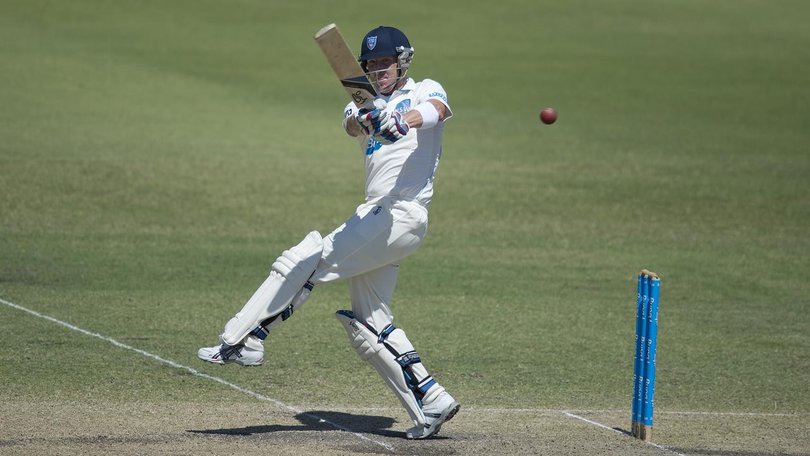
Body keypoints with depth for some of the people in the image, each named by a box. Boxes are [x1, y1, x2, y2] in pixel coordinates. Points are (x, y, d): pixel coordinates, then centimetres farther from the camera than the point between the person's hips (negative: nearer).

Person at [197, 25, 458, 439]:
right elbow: (352, 125, -4)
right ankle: (431, 402, 7)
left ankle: (242, 341, -15)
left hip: (402, 215, -8)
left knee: (303, 263, -14)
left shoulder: (424, 91, 5)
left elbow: (439, 109, -21)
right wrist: (359, 122, -31)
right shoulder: (371, 106, 21)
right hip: (377, 218, 8)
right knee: (369, 325, 7)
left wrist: (404, 120, -44)